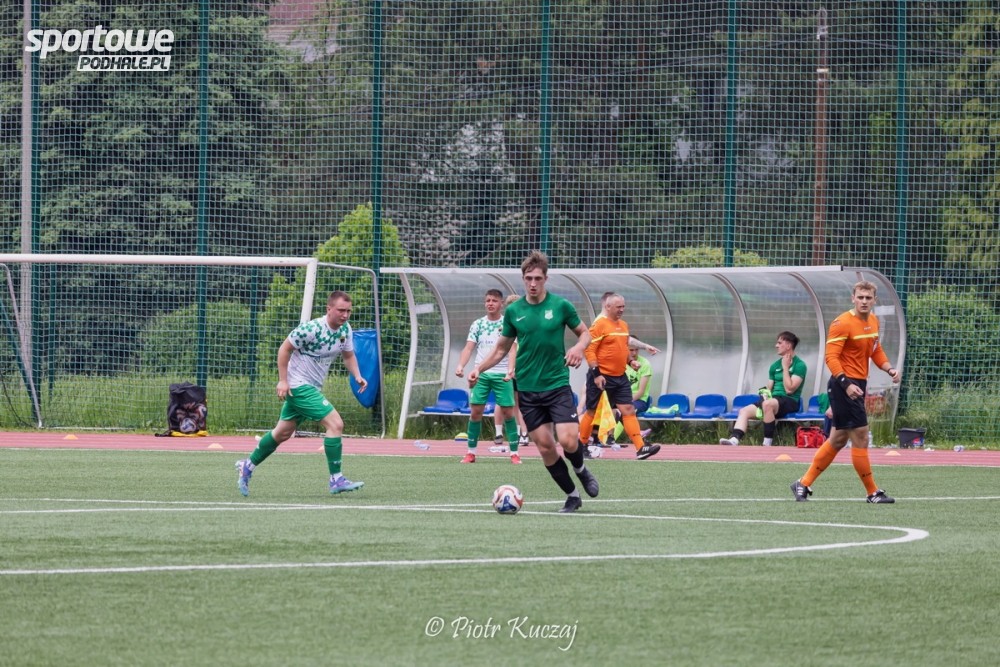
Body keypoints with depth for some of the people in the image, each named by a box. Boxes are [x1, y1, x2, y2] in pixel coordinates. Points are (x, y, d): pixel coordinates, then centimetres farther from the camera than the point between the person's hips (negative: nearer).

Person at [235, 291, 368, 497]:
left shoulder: (345, 330, 1)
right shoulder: (312, 329, -23)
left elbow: (348, 355, 16)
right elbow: (285, 348, -15)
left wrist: (357, 376, -2)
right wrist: (283, 380, -18)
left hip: (312, 387, 9)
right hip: (298, 385, -9)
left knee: (283, 433, 19)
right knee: (335, 424, -18)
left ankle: (247, 466, 34)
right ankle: (336, 480, -13)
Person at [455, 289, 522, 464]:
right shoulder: (478, 324, 7)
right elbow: (469, 347, 3)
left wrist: (510, 369, -26)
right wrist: (461, 366, -14)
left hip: (502, 375, -2)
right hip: (481, 374, 2)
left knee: (508, 411, -3)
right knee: (475, 411, -2)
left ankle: (514, 453, 5)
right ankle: (471, 452, 7)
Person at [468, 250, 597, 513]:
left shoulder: (560, 305, -3)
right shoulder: (514, 311, 4)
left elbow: (584, 333, 8)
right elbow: (502, 348, 13)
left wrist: (579, 348, -15)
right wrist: (479, 368, -1)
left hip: (558, 385, -2)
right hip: (527, 389, 2)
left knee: (568, 441, -14)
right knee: (545, 446, -1)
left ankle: (580, 469, 20)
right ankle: (572, 495, 14)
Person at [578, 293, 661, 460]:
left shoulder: (623, 325, 13)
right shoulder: (600, 325, -12)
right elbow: (589, 350, -16)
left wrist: (630, 361, 13)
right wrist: (596, 373, -21)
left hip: (619, 376, 7)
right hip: (601, 376, -7)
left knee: (628, 409, -3)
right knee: (592, 411, 4)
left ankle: (640, 448, -10)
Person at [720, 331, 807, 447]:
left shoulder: (799, 365, -4)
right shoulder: (775, 366, 17)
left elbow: (789, 389, -13)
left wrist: (785, 368, -9)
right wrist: (765, 394, -3)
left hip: (790, 402, -7)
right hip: (773, 399, 7)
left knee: (768, 404, -39)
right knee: (744, 411, -16)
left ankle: (767, 444, -32)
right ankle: (734, 440, -37)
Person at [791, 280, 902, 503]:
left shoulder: (873, 321, 11)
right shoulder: (843, 323, -15)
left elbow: (876, 351, 23)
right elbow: (831, 357, -20)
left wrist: (889, 369, 4)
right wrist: (847, 384, -31)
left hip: (858, 385, 9)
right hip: (844, 386, -9)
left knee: (838, 439, 13)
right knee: (861, 436, -6)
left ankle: (804, 484, 22)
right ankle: (872, 492, 2)